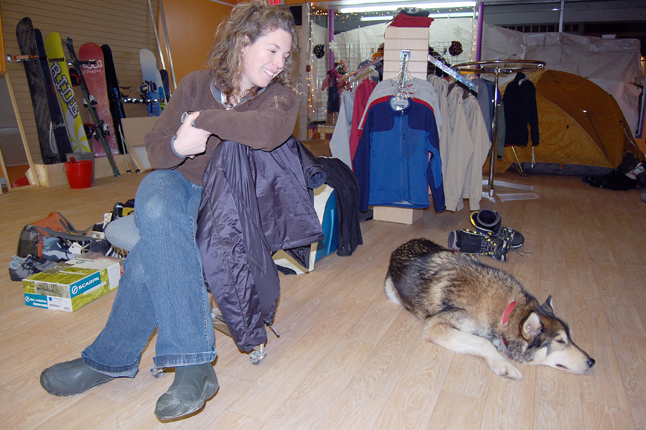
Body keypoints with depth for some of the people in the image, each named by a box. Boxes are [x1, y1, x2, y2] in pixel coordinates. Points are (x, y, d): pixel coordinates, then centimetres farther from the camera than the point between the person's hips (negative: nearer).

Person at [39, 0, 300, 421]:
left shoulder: (282, 95, -1)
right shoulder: (196, 84, 4)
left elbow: (269, 130, -28)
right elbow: (156, 147, 4)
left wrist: (204, 119, -20)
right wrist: (177, 145, -20)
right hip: (175, 181, 3)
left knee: (153, 256, -29)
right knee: (156, 214, -35)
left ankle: (110, 360, -9)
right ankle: (194, 364, -33)